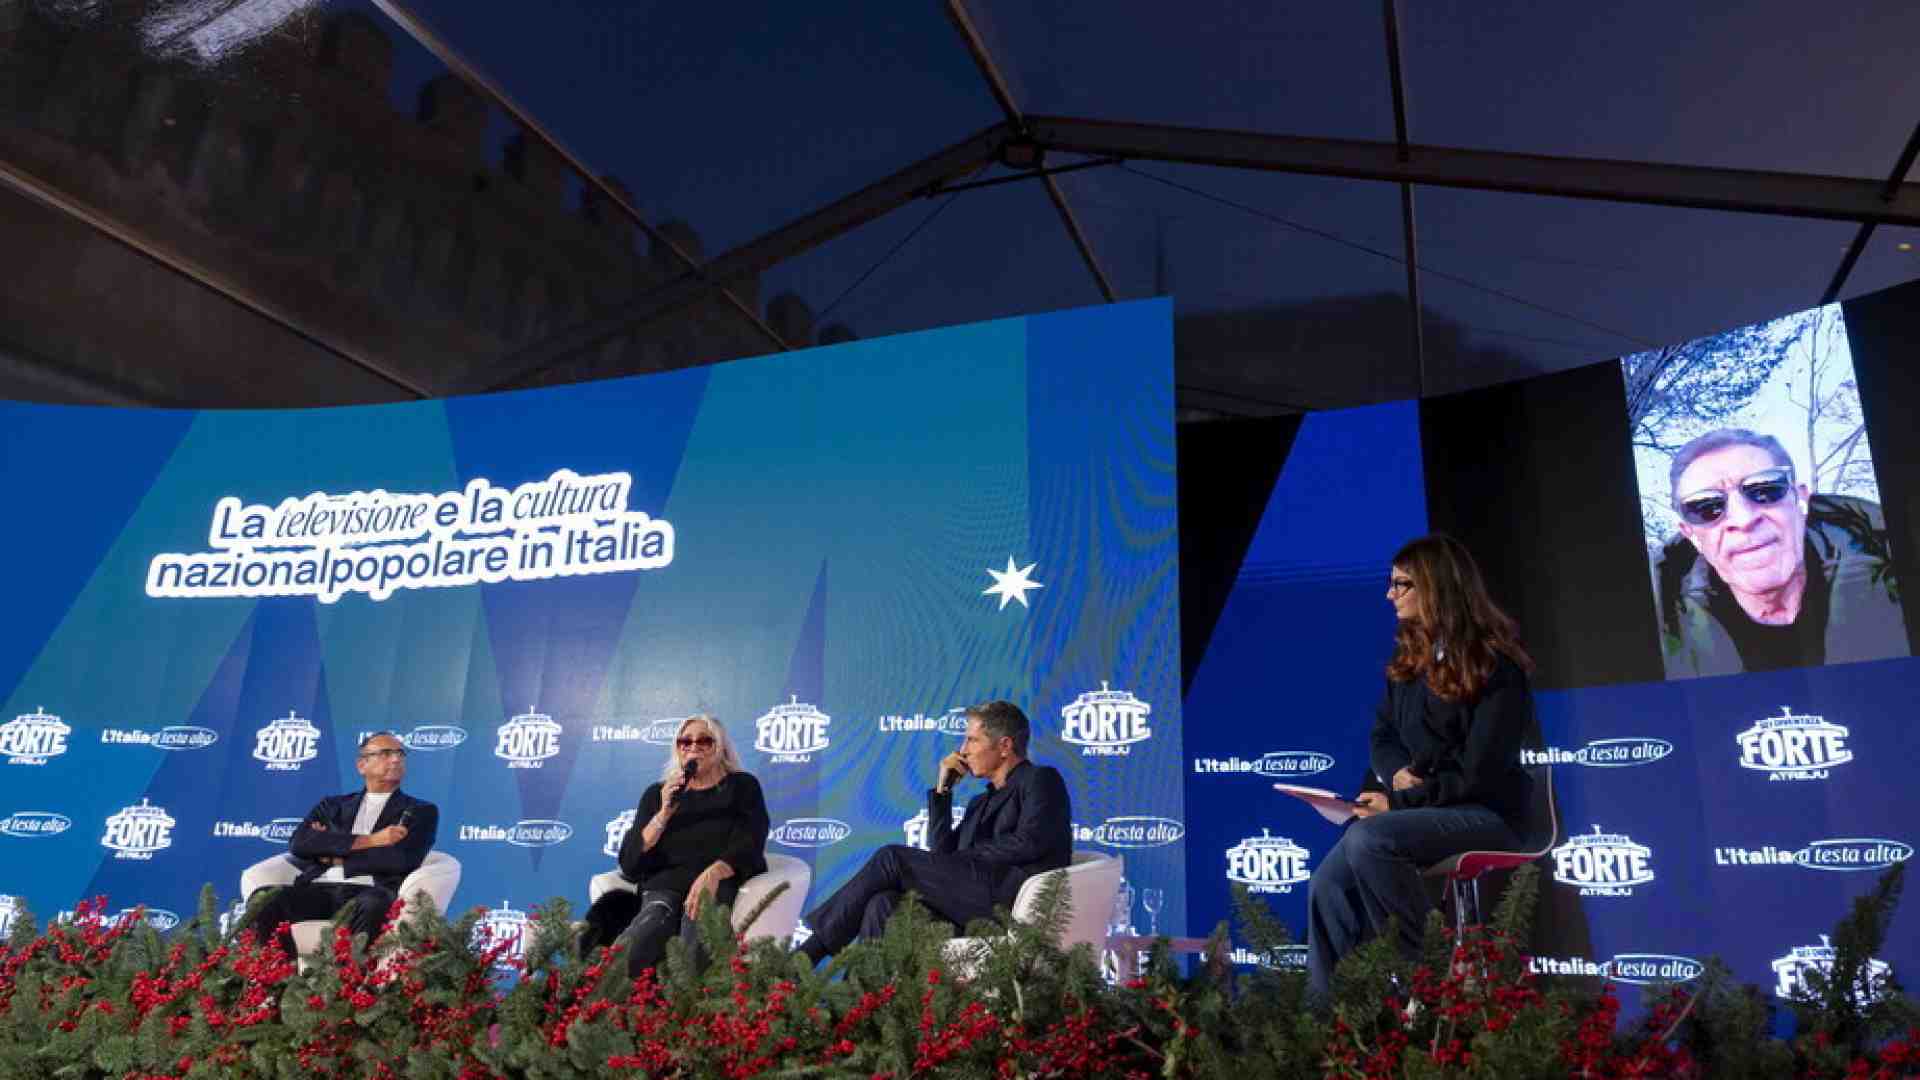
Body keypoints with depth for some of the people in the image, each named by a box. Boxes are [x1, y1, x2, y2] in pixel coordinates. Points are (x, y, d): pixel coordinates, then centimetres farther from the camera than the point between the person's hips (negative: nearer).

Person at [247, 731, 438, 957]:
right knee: (264, 903, -25)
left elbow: (401, 860, -2)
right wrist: (367, 841, -4)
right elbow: (298, 844, 5)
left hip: (369, 891, -3)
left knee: (372, 905, -37)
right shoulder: (332, 805, 24)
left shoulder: (421, 811, 15)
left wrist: (334, 856, 4)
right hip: (318, 890, 3)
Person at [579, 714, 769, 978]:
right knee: (624, 956, -34)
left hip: (721, 884, -2)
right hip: (664, 885, 2)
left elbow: (749, 845, -1)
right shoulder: (657, 793, 22)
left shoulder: (743, 786, 17)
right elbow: (630, 863, 11)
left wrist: (714, 873, -22)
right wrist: (664, 813, -2)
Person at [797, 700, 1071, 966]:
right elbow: (941, 853, 19)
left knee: (892, 857, -13)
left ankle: (809, 952, -9)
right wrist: (942, 789, 14)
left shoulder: (1041, 779, 6)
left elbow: (1029, 843, -11)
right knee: (883, 903, -17)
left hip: (1011, 896, -7)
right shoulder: (983, 801, 28)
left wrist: (966, 858, -3)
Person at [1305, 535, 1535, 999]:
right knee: (1327, 885, -15)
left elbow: (1478, 775, -16)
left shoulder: (1494, 665, -13)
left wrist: (1400, 802, -18)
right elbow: (1382, 733, 14)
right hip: (1412, 803, 7)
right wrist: (1397, 772, -9)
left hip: (1485, 813, -7)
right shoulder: (1409, 654, 10)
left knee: (1368, 840, -33)